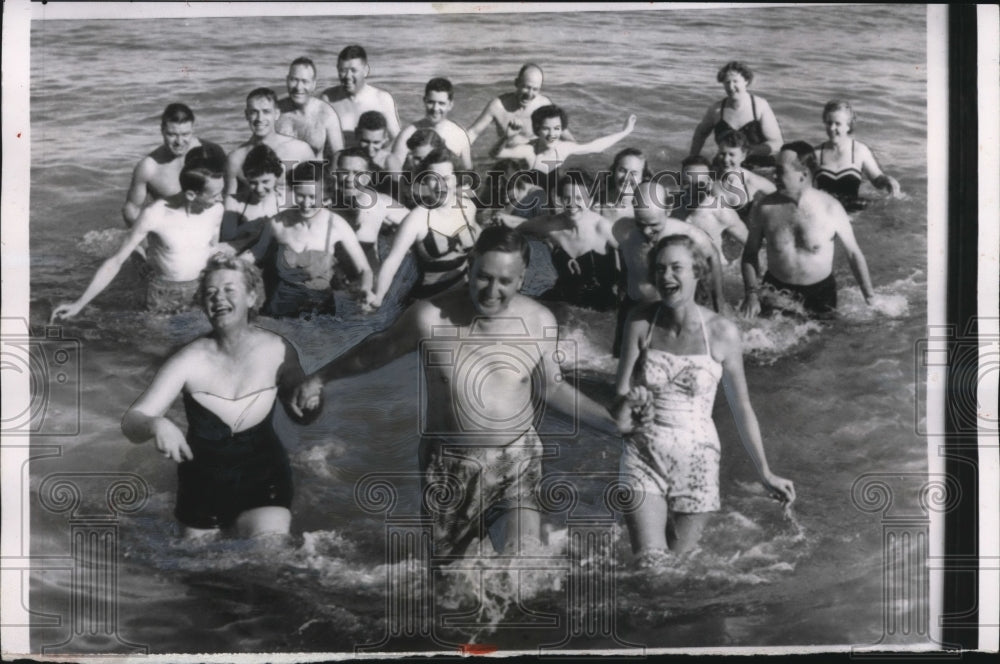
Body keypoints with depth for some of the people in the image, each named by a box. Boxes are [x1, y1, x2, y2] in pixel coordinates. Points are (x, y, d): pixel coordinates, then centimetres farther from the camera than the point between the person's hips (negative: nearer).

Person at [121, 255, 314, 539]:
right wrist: (155, 425, -44)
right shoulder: (189, 361, -18)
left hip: (263, 477, 0)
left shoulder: (276, 351, -12)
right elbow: (131, 422, -21)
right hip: (204, 482, 1)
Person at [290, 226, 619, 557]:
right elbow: (377, 349, 2)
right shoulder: (431, 317, -16)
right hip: (449, 463, 0)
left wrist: (611, 423, 4)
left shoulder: (540, 323, -9)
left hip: (517, 458, 0)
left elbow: (552, 388, 8)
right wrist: (319, 378, 13)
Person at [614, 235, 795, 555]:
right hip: (643, 457, 0)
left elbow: (741, 407, 1)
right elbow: (621, 391, 1)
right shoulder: (641, 322, -4)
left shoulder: (722, 332, -7)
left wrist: (765, 474, 3)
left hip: (696, 460, 0)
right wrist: (625, 406, -23)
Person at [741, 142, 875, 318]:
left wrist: (870, 298, -4)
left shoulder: (830, 208, -12)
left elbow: (854, 253, -2)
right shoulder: (766, 207, -9)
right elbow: (750, 253, 2)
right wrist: (752, 294, -10)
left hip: (820, 292, -1)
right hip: (776, 289, 1)